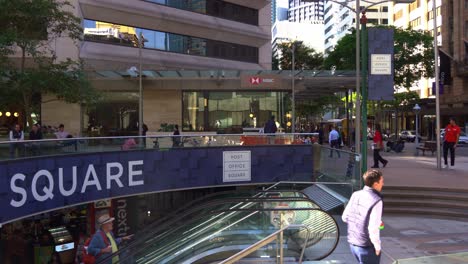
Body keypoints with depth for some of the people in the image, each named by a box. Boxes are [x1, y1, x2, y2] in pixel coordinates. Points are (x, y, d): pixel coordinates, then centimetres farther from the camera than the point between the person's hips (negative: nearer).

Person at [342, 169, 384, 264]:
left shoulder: (356, 195, -1)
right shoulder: (376, 201, -21)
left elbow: (345, 217, 7)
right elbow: (373, 228, -24)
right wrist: (378, 247, -10)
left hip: (353, 243, 7)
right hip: (367, 246, -6)